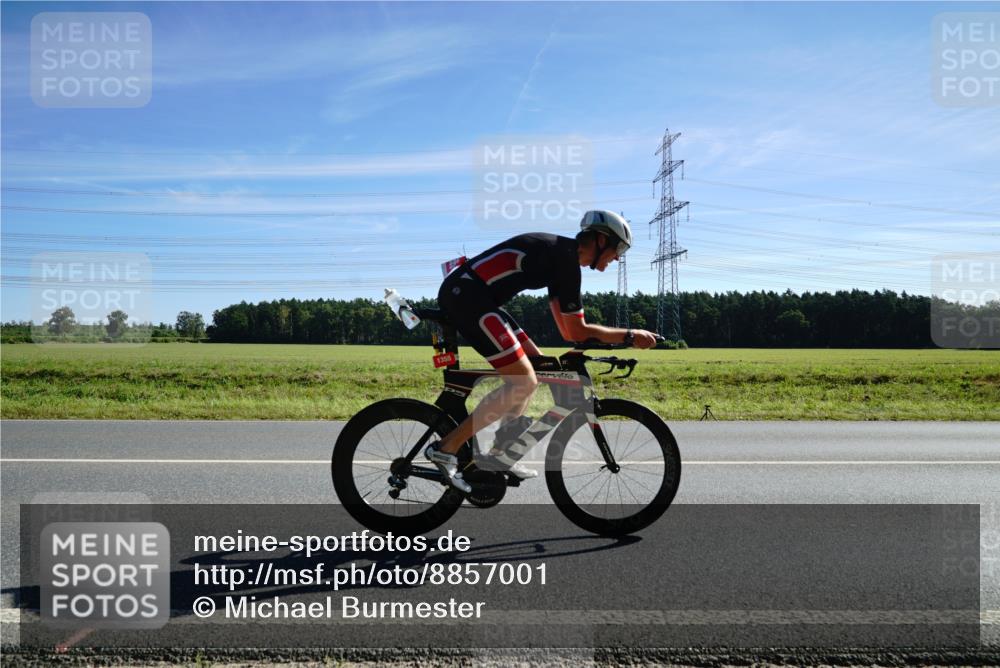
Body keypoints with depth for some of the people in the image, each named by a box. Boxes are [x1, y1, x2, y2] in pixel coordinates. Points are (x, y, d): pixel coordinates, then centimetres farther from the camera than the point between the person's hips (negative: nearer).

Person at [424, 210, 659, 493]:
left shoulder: (559, 254, 19)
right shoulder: (566, 257, -11)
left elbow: (568, 331, 22)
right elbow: (577, 331, -10)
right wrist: (629, 335, 0)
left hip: (462, 294, 11)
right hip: (465, 294, -11)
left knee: (535, 370, 14)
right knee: (523, 383, -11)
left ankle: (498, 454, 20)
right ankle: (446, 448, -8)